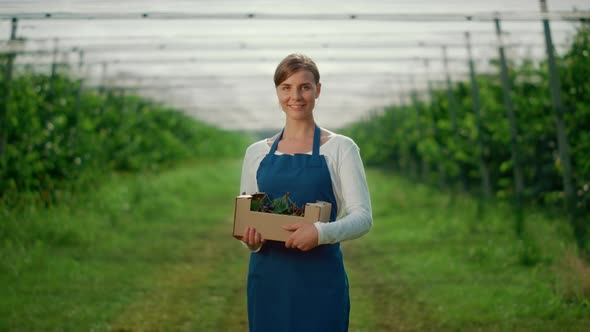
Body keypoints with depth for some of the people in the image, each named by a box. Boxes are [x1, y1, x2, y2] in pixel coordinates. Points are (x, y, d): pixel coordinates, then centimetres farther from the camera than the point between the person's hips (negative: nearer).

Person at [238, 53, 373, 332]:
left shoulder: (340, 148, 0)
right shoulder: (257, 152, 9)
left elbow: (363, 216, -7)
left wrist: (322, 232, -25)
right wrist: (251, 240, -10)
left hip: (320, 279, -2)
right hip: (267, 278, 3)